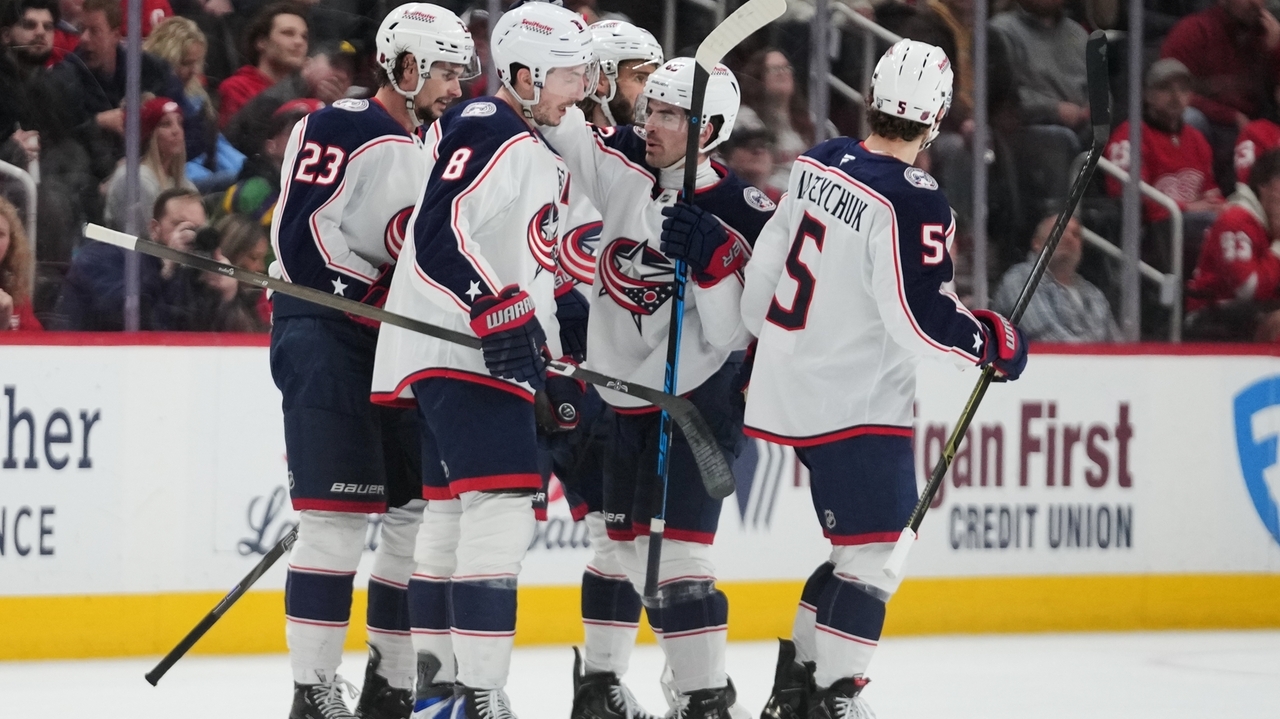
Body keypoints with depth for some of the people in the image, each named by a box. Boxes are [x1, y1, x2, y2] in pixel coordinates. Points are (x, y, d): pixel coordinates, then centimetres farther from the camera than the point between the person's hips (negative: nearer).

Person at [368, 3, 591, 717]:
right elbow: (440, 232, -24)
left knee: (453, 515, 14)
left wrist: (551, 355, 27)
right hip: (460, 353, -11)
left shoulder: (541, 155, 20)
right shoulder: (490, 133, -13)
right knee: (500, 509, -16)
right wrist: (499, 312, -29)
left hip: (496, 353, 11)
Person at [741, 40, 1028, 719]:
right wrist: (992, 341, -6)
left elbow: (766, 260, 14)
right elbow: (921, 317, -22)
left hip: (791, 383, 9)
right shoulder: (912, 202, -20)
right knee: (871, 554, -4)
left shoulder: (819, 163, 4)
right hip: (856, 403, -9)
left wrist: (765, 339, 29)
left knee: (854, 544, 18)